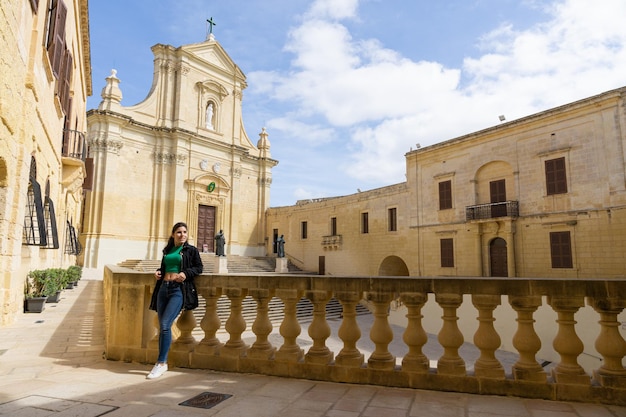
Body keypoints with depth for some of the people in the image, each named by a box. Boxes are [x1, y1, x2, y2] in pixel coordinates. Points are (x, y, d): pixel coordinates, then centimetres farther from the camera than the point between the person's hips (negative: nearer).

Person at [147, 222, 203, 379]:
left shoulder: (191, 250, 4)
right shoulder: (167, 250, 18)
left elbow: (199, 267, 2)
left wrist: (186, 273, -14)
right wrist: (158, 272, 7)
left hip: (179, 290, -5)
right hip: (163, 288, 5)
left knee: (165, 325, -15)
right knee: (162, 326, 5)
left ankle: (161, 363, -6)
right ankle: (163, 363, 16)